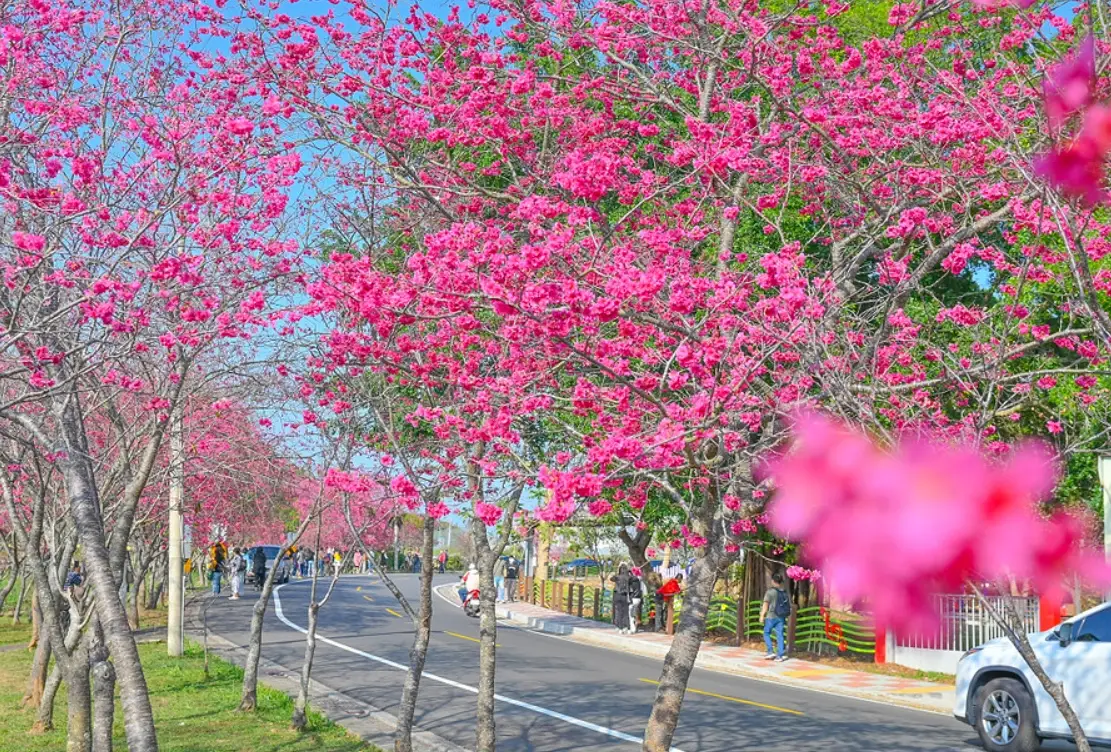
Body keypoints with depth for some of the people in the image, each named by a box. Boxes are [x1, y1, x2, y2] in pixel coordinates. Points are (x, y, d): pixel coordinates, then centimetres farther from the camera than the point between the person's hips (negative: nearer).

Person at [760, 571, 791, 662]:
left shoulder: (770, 591, -9)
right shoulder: (785, 593, 8)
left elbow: (766, 604, -13)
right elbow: (789, 606, 12)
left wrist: (762, 615, -11)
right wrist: (788, 617, 21)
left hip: (771, 616, -5)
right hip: (781, 617, 5)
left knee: (766, 633, 10)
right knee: (780, 635, 5)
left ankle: (770, 651, 0)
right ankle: (780, 655, 3)